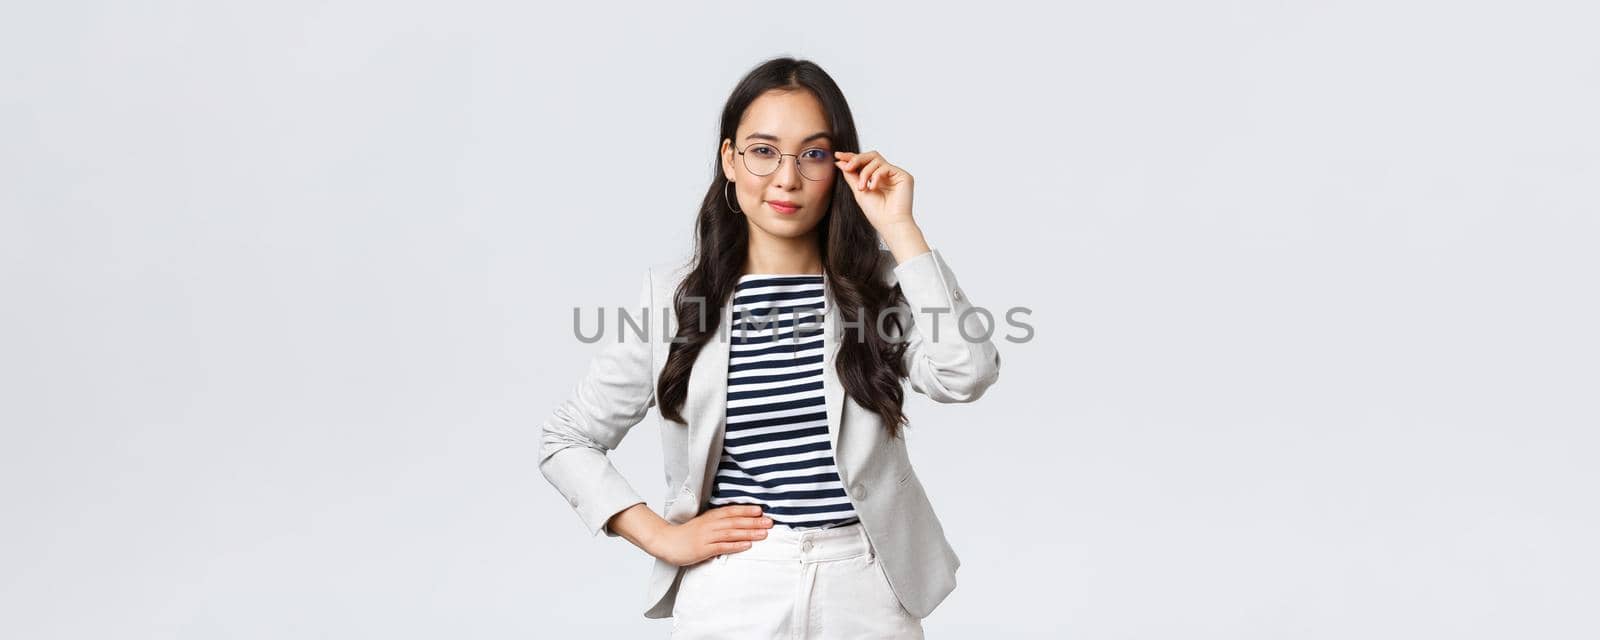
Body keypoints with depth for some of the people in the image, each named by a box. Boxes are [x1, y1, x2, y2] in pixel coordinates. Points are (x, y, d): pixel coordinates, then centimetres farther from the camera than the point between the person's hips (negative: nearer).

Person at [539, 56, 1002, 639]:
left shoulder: (879, 286, -1)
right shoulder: (673, 298, -2)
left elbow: (967, 374, -21)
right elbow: (567, 440, 5)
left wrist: (898, 227, -16)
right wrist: (663, 538, -6)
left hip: (866, 591, 1)